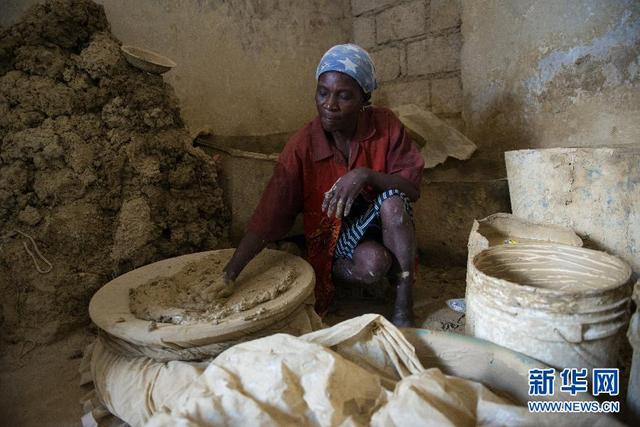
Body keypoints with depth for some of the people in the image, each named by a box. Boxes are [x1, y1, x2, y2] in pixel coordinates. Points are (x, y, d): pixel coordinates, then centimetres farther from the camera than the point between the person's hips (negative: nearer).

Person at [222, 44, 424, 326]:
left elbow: (412, 188, -13)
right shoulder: (302, 147, -17)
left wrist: (367, 175, -32)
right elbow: (268, 217, -21)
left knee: (392, 201, -31)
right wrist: (231, 272, -30)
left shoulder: (385, 125, -12)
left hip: (384, 225, 3)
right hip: (335, 237, -2)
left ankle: (404, 301, -15)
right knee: (372, 263, -33)